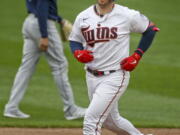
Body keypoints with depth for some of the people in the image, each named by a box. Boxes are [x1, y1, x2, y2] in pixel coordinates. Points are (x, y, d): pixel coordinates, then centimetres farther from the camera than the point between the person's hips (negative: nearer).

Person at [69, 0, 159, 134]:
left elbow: (151, 29, 4)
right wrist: (78, 53, -10)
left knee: (91, 121, -14)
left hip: (115, 77, -6)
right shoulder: (83, 17, 1)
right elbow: (74, 40, 13)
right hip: (92, 77, 6)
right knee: (110, 120, 19)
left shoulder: (127, 16, -9)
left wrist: (136, 56, -5)